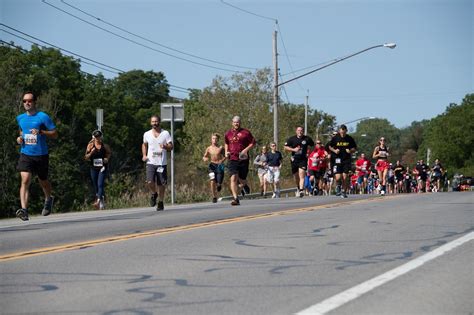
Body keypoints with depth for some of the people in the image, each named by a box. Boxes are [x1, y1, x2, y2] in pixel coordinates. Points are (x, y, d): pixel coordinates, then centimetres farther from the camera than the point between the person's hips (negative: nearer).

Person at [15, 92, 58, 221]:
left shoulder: (43, 117, -6)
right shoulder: (20, 118, 9)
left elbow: (55, 134, -5)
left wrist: (41, 132, -20)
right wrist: (20, 138, 7)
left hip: (41, 155, -2)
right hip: (26, 154, 2)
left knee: (43, 181, 15)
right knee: (25, 180, -17)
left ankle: (48, 199, 46)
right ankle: (24, 210, -26)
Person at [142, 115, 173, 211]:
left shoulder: (165, 133, 2)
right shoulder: (147, 134, 8)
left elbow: (171, 147, 1)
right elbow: (144, 144, 25)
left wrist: (165, 146, -21)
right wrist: (144, 155, 10)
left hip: (161, 163, -1)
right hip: (150, 163, 1)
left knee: (161, 184, 2)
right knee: (150, 182, -17)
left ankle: (160, 203, 18)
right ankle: (154, 194, 14)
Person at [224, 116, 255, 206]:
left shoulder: (245, 132, 0)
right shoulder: (228, 134, 9)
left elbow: (253, 142, 3)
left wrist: (246, 149, -12)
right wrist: (226, 152, 12)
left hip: (243, 159, -1)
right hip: (232, 159, 1)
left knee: (242, 179, 8)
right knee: (233, 178, -16)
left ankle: (244, 185, 47)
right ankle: (236, 199, -18)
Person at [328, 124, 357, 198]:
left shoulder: (350, 139, 0)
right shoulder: (335, 138, -1)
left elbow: (355, 148, 11)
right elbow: (330, 146, 13)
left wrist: (350, 151, -10)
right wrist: (334, 150, -7)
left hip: (347, 160, 1)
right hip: (337, 160, 0)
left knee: (344, 178, -3)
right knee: (338, 178, -11)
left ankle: (344, 192, 15)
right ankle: (338, 186, 21)